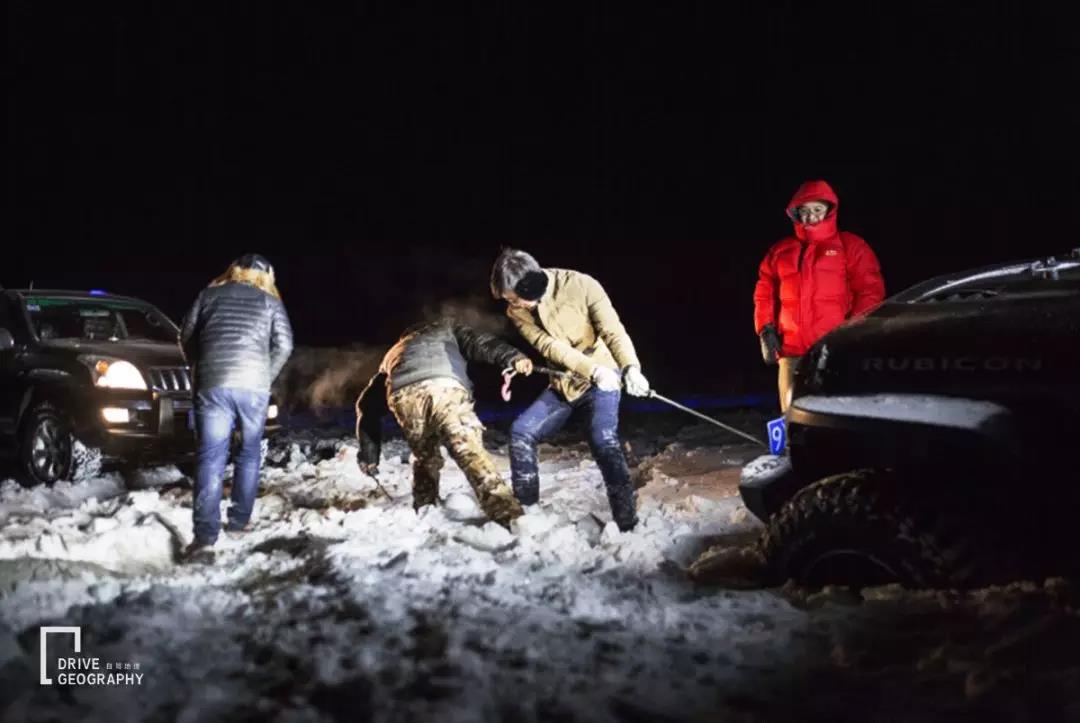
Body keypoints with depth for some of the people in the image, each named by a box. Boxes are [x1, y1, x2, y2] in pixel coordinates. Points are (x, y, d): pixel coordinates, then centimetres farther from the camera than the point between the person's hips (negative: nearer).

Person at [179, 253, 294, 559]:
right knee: (249, 452, 17)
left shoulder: (210, 294, 16)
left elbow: (187, 337, 15)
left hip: (213, 385, 0)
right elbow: (284, 345, 6)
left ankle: (205, 534, -15)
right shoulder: (271, 302, 14)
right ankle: (239, 521, 17)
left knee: (211, 457, -4)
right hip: (253, 386, 0)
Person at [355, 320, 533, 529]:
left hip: (403, 395, 3)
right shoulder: (447, 330, 40)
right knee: (471, 452, -9)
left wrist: (368, 455, 42)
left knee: (425, 457, 26)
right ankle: (508, 517, -23)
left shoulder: (392, 356, 46)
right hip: (445, 386, -2)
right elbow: (479, 343, 18)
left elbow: (368, 404, 40)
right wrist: (512, 358, 2)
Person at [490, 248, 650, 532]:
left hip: (603, 377, -5)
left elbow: (613, 331, -27)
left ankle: (627, 521, -25)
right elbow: (550, 347, -21)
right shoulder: (517, 312, -8)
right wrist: (592, 370, -36)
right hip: (564, 383, 5)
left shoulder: (581, 286, -21)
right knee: (521, 432, -4)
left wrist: (631, 368, -46)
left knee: (603, 439, -26)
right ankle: (525, 508, 9)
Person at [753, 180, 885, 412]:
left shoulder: (851, 246, 6)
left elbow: (870, 291, 0)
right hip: (792, 349, 4)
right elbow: (764, 294, 18)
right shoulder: (781, 251, 18)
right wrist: (765, 331, 4)